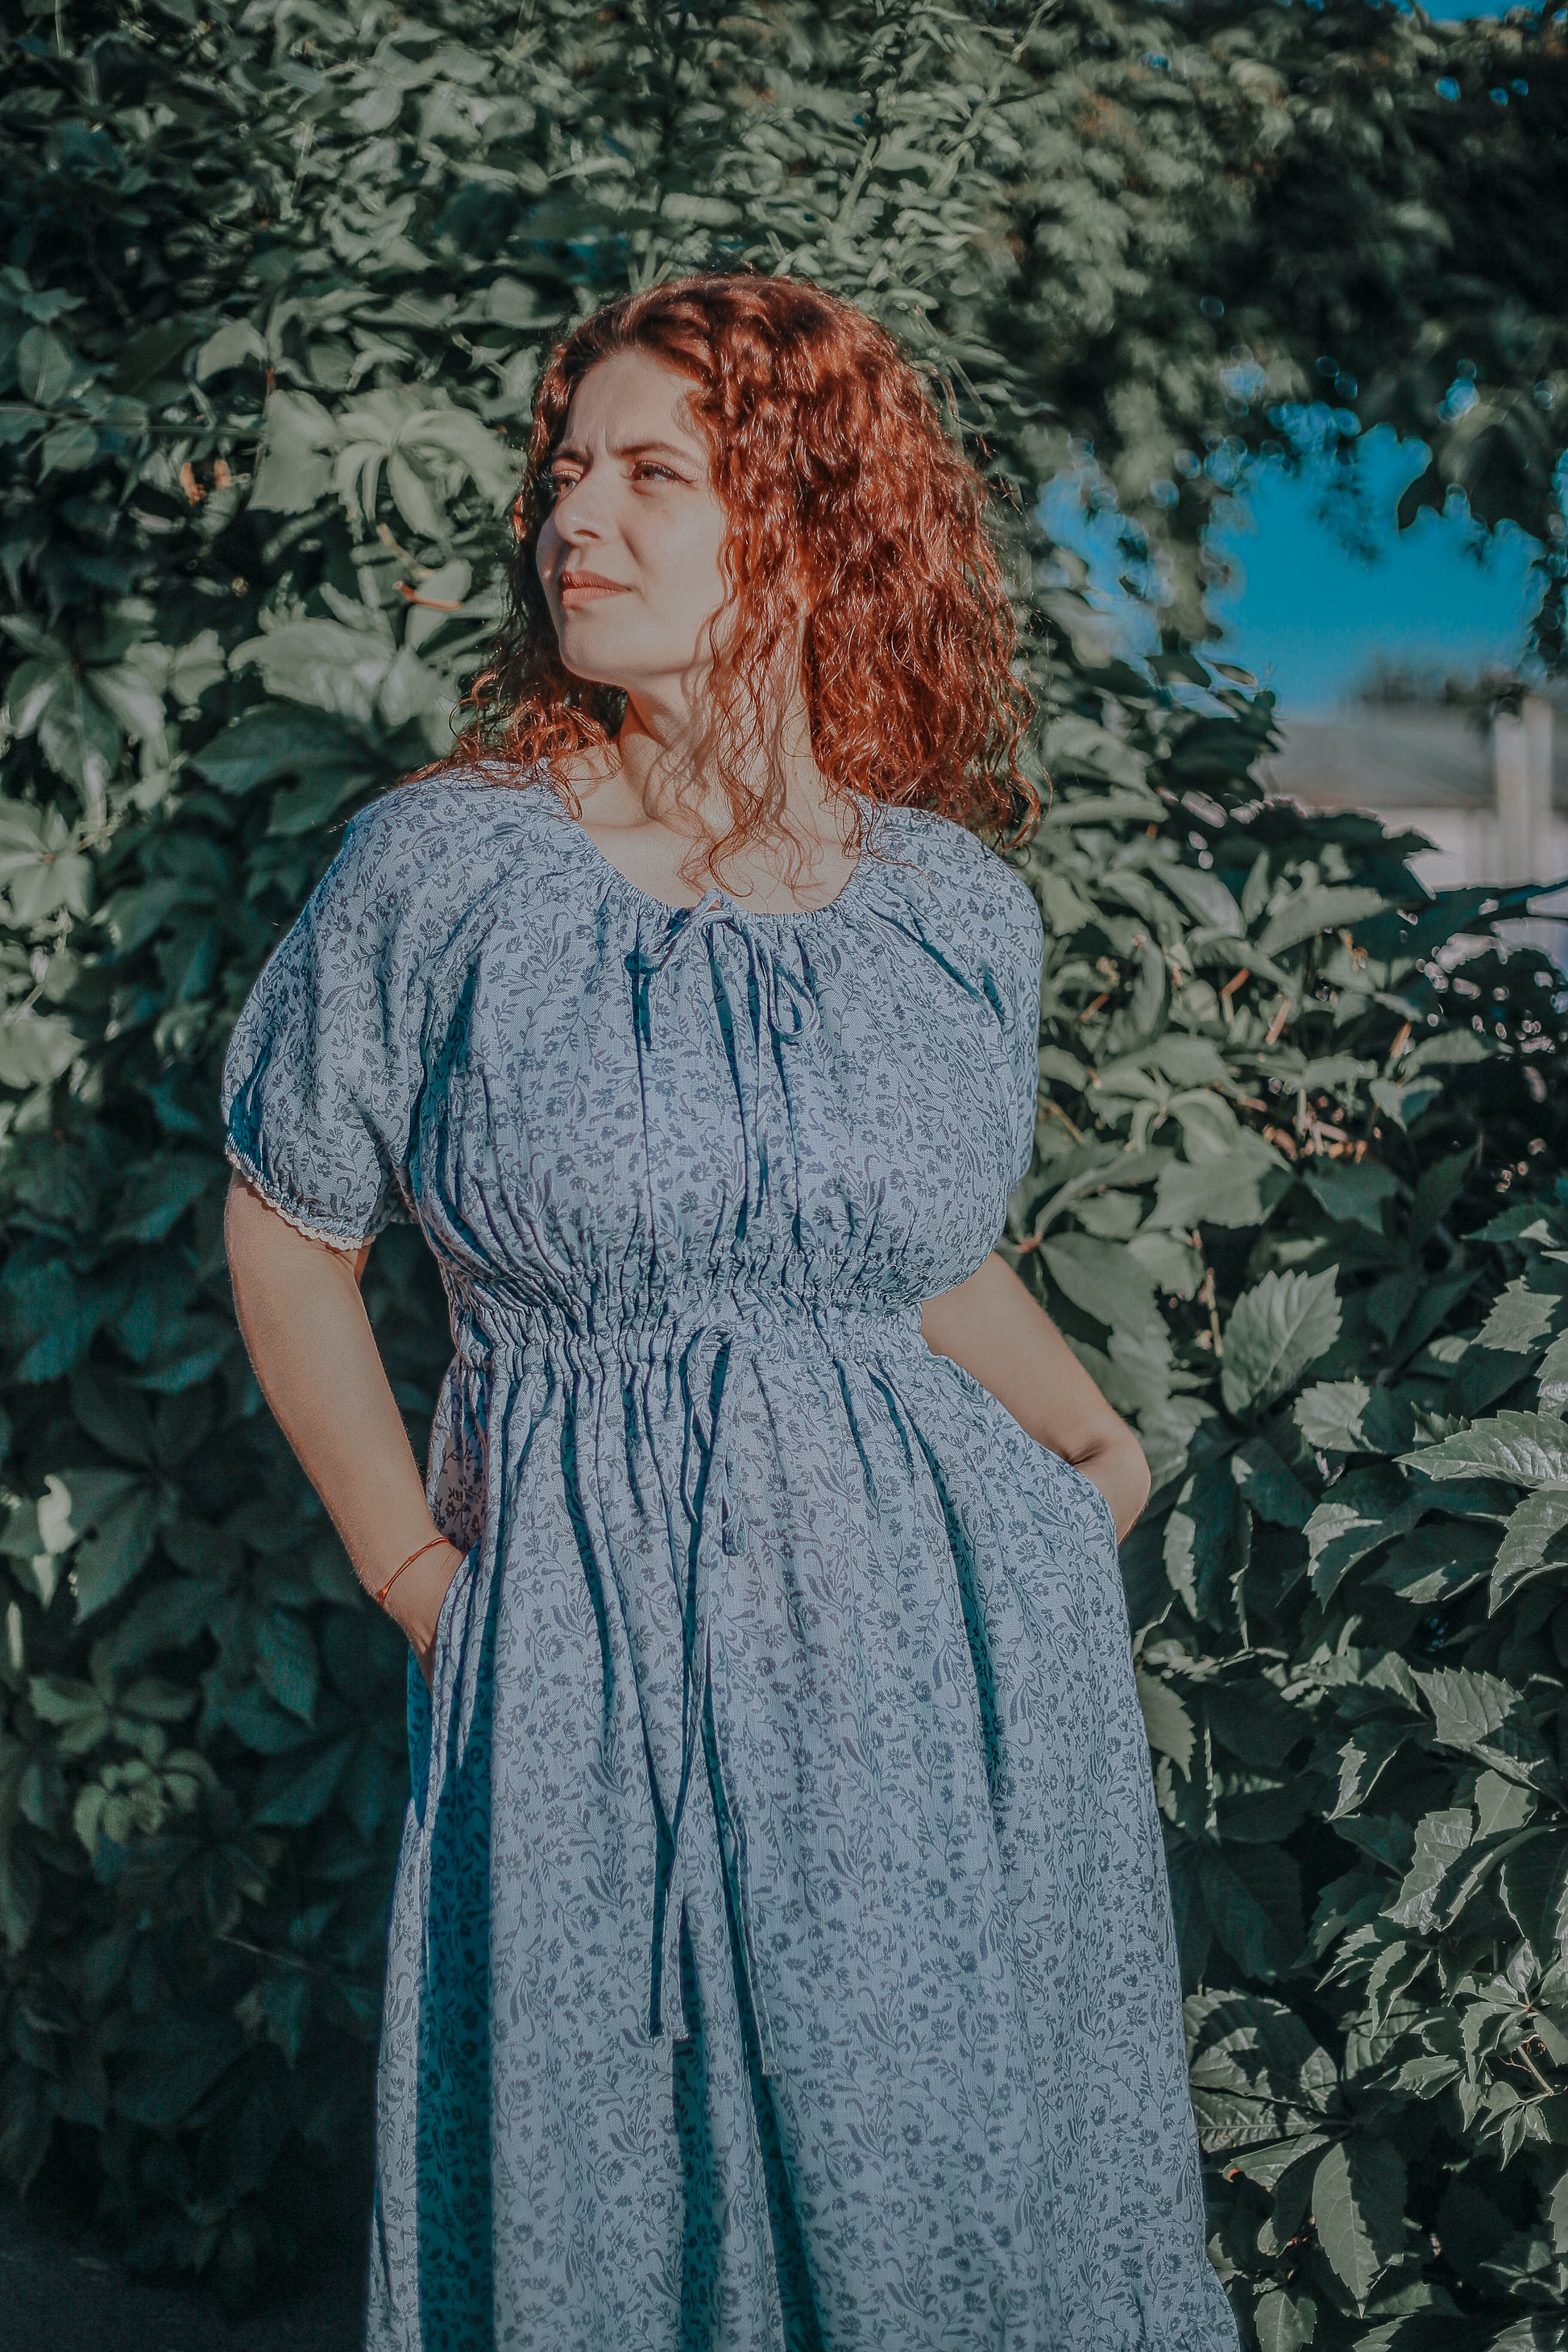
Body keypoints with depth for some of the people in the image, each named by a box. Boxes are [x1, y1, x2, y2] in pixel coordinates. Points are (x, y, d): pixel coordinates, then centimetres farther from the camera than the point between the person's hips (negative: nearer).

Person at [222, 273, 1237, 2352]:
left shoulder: (961, 916, 1)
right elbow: (291, 1235, 5)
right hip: (584, 1662, -2)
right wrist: (416, 1580, 3)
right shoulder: (439, 874, -6)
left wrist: (1093, 1446, 7)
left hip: (939, 1647, 2)